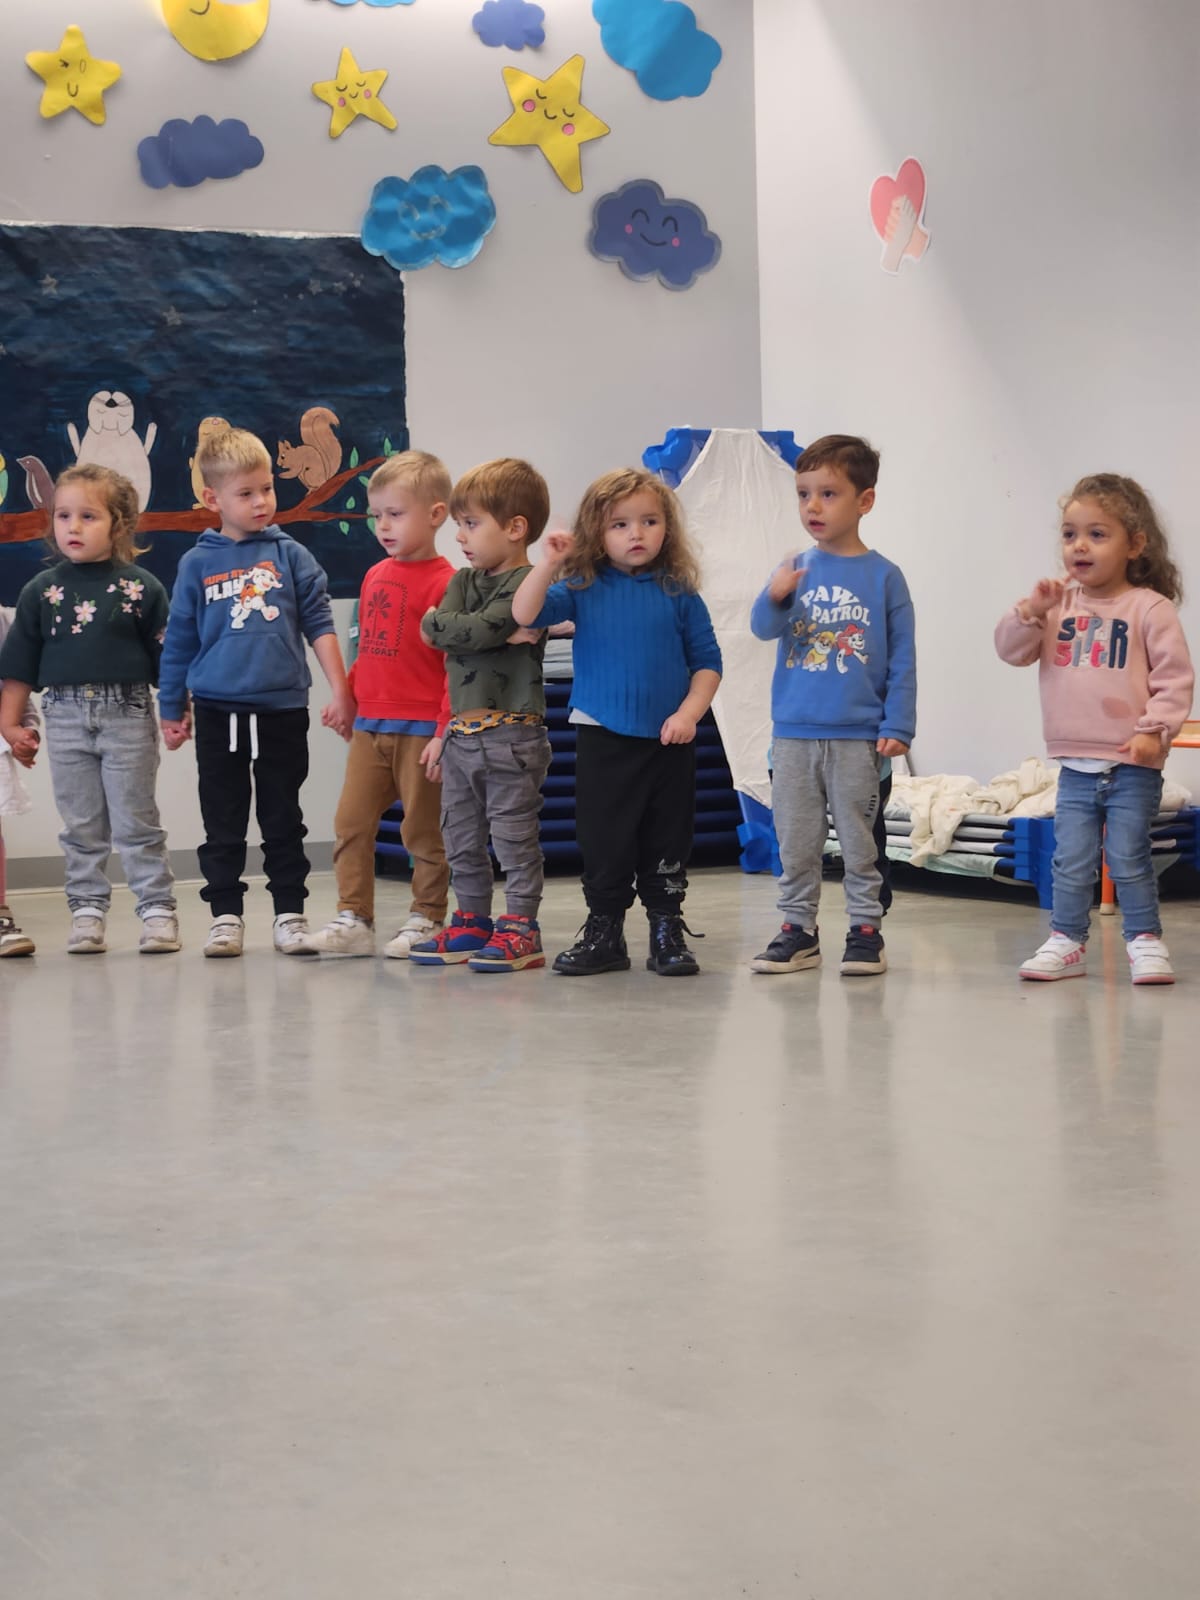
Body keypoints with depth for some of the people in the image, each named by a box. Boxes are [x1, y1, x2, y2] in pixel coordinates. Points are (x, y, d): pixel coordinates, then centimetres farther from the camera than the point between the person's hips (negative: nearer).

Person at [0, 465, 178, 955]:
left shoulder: (141, 587, -2)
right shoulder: (41, 591, 4)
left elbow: (166, 659, 1)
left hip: (128, 712, -2)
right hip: (66, 716, 2)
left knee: (137, 822, 3)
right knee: (80, 826, 8)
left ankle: (157, 909, 9)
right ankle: (87, 910, 15)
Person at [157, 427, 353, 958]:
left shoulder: (290, 555, 3)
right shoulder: (197, 564, 2)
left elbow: (319, 624, 3)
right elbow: (179, 641, 8)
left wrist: (340, 691, -2)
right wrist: (172, 709, 11)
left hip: (282, 709, 0)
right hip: (217, 712, 0)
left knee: (283, 820, 7)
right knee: (223, 823, 6)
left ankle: (290, 914, 14)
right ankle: (225, 915, 15)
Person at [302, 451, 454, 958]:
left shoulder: (444, 582, -10)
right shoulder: (375, 576, 11)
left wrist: (446, 731, -15)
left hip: (420, 728, -7)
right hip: (369, 725, 7)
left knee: (423, 831, 5)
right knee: (351, 823, 5)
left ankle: (425, 921, 16)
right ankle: (353, 920, 11)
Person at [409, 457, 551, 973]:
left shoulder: (528, 586, -11)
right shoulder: (463, 581, 14)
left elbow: (475, 630, -21)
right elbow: (435, 631, -3)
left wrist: (437, 622, -5)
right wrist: (500, 635, -12)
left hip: (511, 735, -8)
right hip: (460, 732, 8)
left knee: (514, 836, -2)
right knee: (461, 838, 13)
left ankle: (521, 929, 4)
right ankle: (471, 923, 23)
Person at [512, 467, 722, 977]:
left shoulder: (678, 594, 0)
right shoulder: (584, 589, 0)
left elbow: (707, 662, 3)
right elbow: (525, 615, -11)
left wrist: (689, 713, -9)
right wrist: (547, 564, -21)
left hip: (668, 740, 0)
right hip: (601, 738, 0)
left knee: (667, 843, 7)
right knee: (603, 841, 6)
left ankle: (668, 932, 18)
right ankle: (603, 931, 19)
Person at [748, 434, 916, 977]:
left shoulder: (883, 576, -2)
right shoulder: (795, 569, 5)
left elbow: (902, 658, -1)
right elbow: (763, 628, -5)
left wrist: (897, 726, -5)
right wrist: (774, 598, -26)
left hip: (856, 736, -3)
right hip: (793, 733, 3)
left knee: (859, 840, 5)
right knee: (795, 842, 9)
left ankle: (865, 930, 15)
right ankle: (798, 929, 19)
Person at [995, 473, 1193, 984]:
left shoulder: (1149, 608, -7)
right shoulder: (1059, 604, 6)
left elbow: (1174, 677, -9)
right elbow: (1011, 650, 6)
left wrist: (1154, 730, -18)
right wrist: (1031, 611, -11)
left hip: (1131, 765, -4)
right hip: (1076, 765, 4)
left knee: (1129, 860, 0)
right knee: (1071, 861, 9)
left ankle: (1144, 941, 13)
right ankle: (1066, 942, 17)